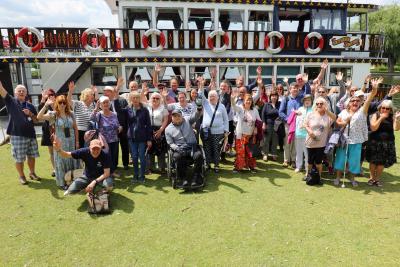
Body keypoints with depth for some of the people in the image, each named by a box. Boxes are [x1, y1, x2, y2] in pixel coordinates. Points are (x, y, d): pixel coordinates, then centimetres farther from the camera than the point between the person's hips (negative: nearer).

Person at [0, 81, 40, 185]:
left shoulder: (30, 106, 11)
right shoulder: (11, 101, 3)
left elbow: (37, 120, 11)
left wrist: (30, 114, -7)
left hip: (30, 134, 3)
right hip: (16, 135, -3)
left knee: (32, 156, 12)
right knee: (19, 158, 3)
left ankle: (32, 173, 29)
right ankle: (21, 176, 20)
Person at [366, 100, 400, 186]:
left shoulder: (392, 117, 0)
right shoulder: (376, 115, -4)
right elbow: (373, 128, -14)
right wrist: (381, 118, -19)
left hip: (387, 143, 2)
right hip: (375, 142, -1)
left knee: (382, 162, 6)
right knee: (373, 161, 6)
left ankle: (377, 178, 24)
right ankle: (371, 178, 24)